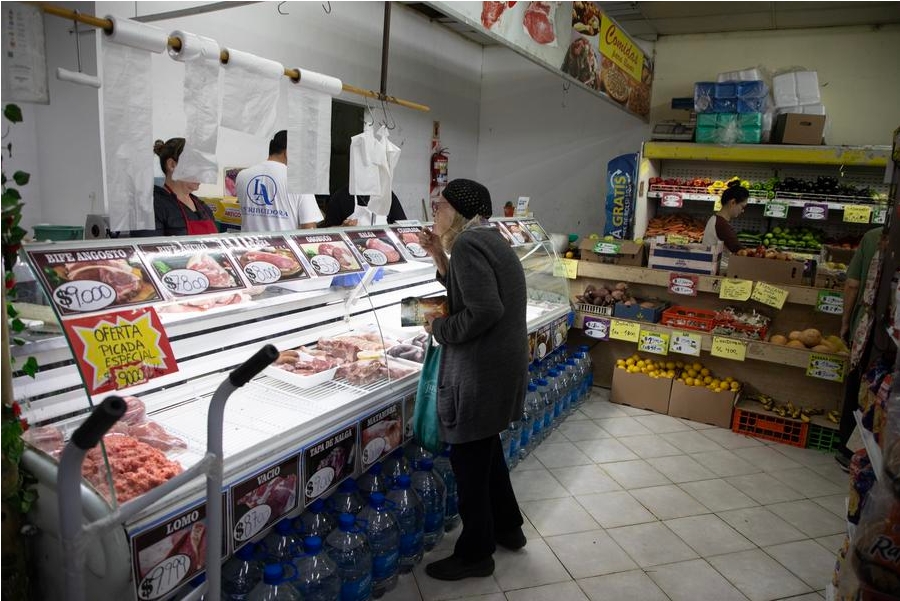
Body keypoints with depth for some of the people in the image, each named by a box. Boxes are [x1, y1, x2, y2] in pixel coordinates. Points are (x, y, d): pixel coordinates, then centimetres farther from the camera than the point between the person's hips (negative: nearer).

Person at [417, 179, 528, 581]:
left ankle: (475, 555, 23)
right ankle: (507, 528, 42)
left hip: (481, 371, -10)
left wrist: (440, 328, -13)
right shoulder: (487, 239, 13)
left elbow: (484, 311, -27)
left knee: (469, 462, 5)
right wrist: (439, 257, 7)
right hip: (498, 365, 10)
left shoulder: (468, 243, -18)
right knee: (486, 452, 24)